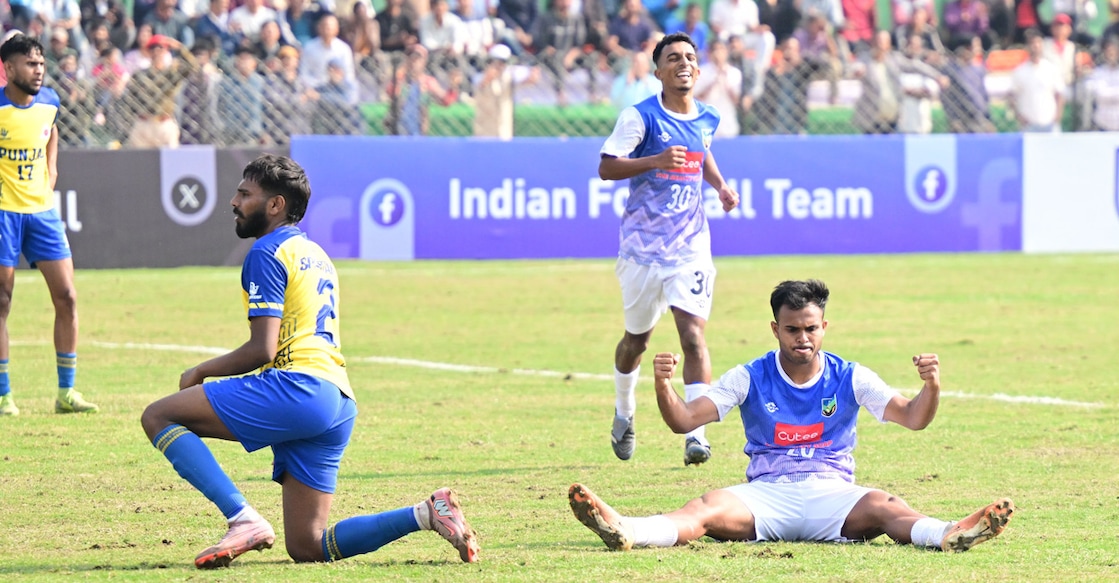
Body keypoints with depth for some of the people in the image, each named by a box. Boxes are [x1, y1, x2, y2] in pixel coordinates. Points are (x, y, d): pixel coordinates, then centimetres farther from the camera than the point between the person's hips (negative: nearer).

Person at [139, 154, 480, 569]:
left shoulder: (267, 252, -2)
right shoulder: (315, 254, 27)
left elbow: (263, 349, -10)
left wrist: (201, 372, 3)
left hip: (298, 389, -9)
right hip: (339, 405, 9)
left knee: (158, 417, -8)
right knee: (307, 548, 8)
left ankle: (244, 520, -22)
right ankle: (426, 514, -3)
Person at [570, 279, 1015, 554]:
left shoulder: (850, 379, 9)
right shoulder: (749, 379, 8)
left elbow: (912, 418, 1)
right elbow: (684, 421, 2)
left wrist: (931, 387, -22)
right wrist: (663, 386, -20)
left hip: (832, 494, 0)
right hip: (765, 494, 0)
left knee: (881, 506, -33)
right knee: (708, 509, -32)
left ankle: (949, 535, -64)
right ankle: (624, 532, -61)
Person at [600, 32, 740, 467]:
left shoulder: (708, 119, 7)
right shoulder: (639, 117, -8)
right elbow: (606, 168, -13)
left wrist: (720, 186, 11)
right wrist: (655, 161, -27)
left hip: (690, 246, 2)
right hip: (643, 246, -2)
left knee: (693, 333, -14)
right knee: (637, 338, 13)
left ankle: (696, 435, -17)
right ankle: (623, 415, 40)